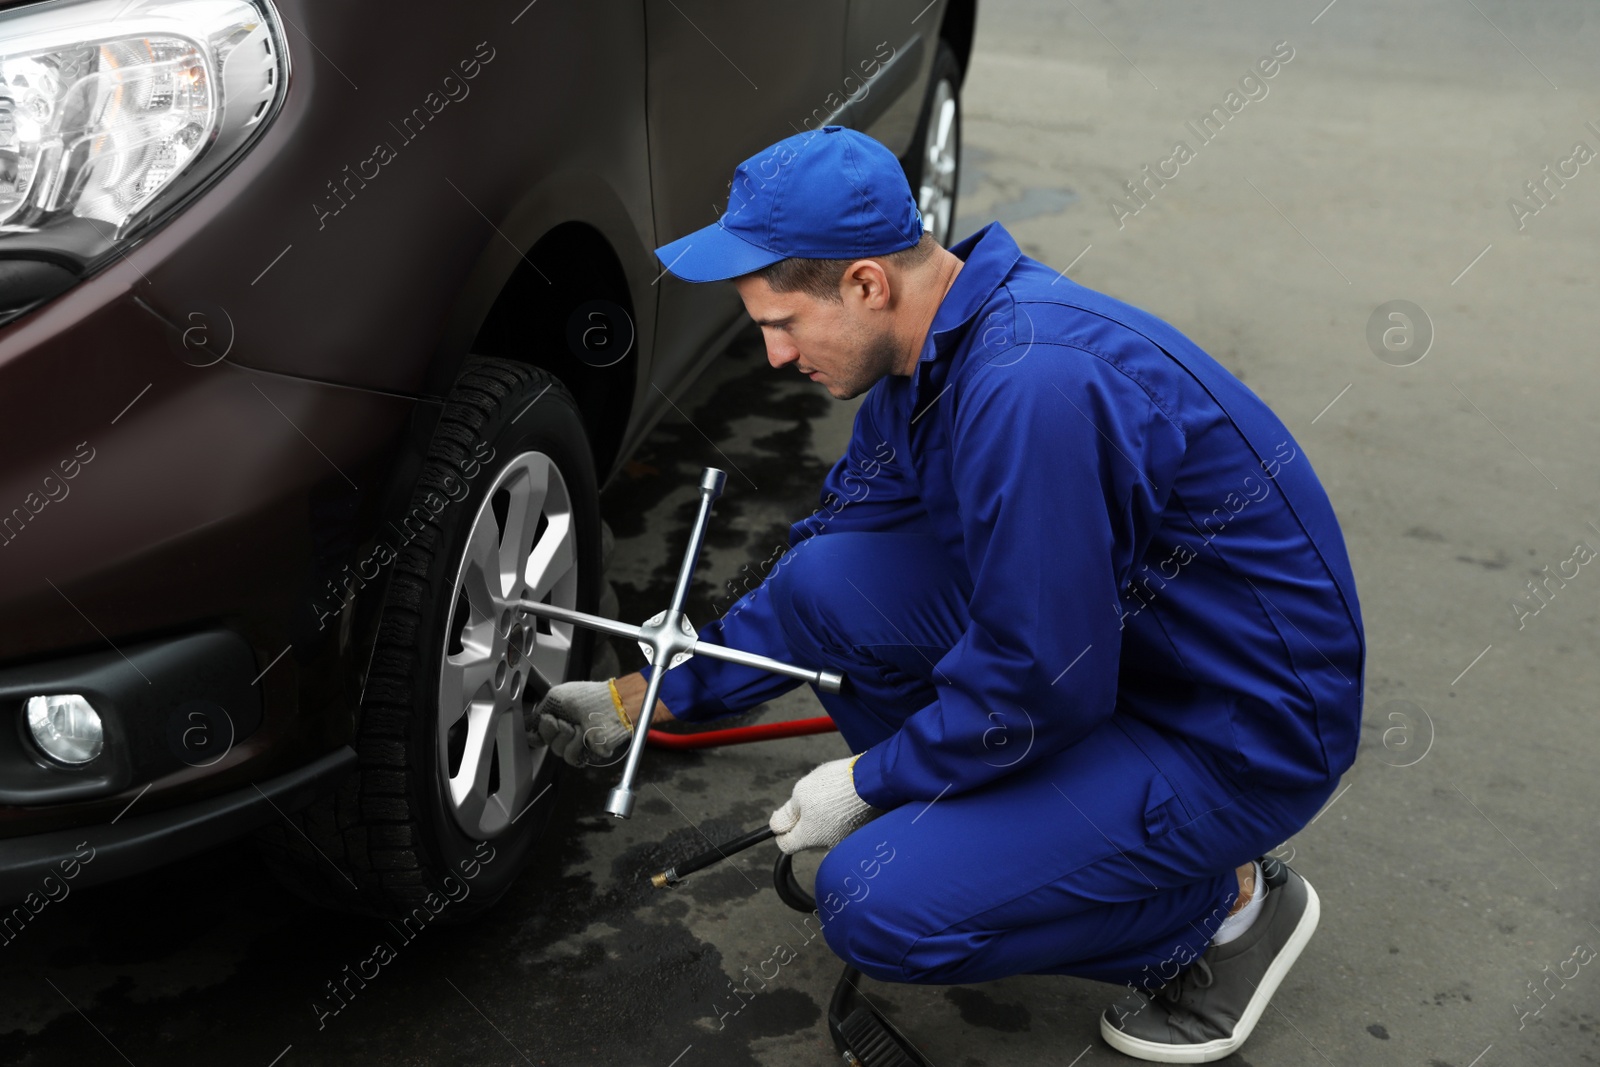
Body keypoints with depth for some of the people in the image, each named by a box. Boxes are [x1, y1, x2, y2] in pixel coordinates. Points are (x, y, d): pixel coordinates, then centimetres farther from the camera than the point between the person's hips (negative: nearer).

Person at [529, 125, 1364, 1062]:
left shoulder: (1031, 386, -31)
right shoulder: (930, 350, 0)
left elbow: (1044, 685, -27)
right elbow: (841, 546, 12)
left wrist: (869, 783, -10)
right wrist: (650, 697, 11)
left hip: (1247, 729, -8)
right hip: (1107, 637, 9)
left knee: (877, 905, -16)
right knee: (821, 579, -5)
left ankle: (1223, 905, 5)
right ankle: (990, 821, 12)